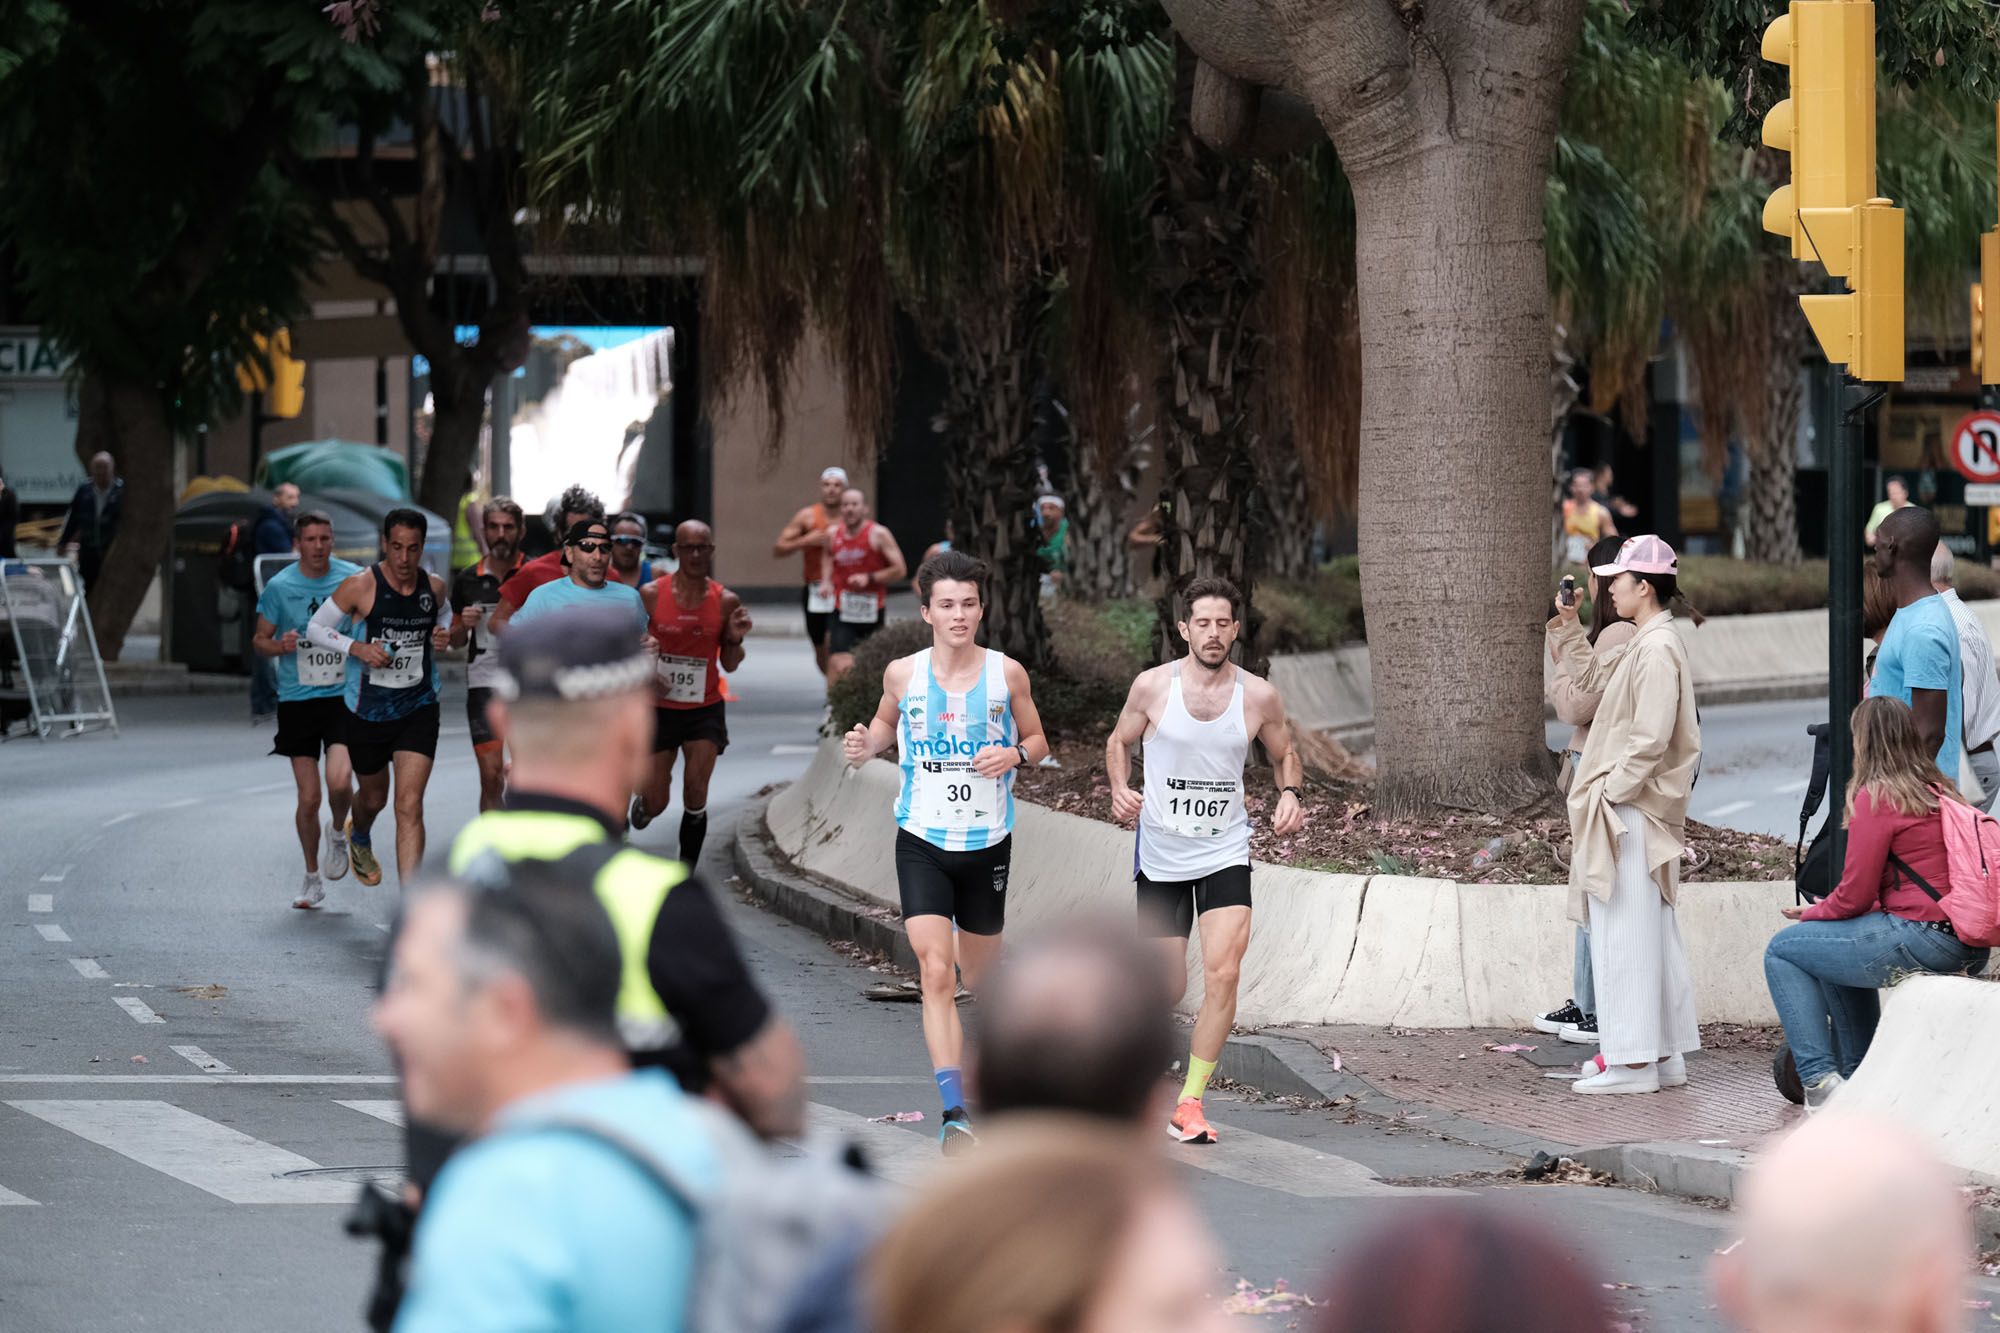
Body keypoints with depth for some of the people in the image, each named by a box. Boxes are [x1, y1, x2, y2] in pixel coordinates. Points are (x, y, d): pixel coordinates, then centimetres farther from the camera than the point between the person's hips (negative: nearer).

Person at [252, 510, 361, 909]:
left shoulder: (355, 578, -1)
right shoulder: (279, 586, -2)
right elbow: (259, 640, 7)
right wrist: (279, 646, -14)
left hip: (344, 696, 0)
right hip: (297, 698, 0)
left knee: (339, 781, -19)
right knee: (308, 798, 0)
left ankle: (338, 833, 15)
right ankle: (312, 879, 19)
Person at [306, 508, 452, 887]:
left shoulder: (434, 587, -3)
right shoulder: (360, 586, -14)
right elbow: (315, 627, -5)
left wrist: (444, 633, -3)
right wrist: (356, 648, -20)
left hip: (418, 709, 1)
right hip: (367, 710, -1)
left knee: (410, 806, -12)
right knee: (373, 797, 20)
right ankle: (359, 838, 59)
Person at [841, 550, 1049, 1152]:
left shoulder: (1007, 673, -3)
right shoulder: (903, 673, -3)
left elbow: (1038, 740, 8)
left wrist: (1015, 754, -14)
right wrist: (866, 746, -5)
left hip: (988, 843, 1)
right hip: (922, 842, -1)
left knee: (979, 972, 15)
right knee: (935, 973, -16)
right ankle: (954, 1112, -21)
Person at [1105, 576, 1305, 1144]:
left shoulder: (1259, 696, -5)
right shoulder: (1153, 686, -7)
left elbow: (1285, 755, 12)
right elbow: (1120, 741, 9)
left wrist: (1289, 794, -8)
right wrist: (1120, 790, -10)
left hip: (1225, 853, 0)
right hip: (1160, 855, 0)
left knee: (1223, 973, -17)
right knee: (1169, 985, 4)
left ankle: (1190, 1103, -7)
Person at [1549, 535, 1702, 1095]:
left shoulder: (1658, 649, -16)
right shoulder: (1642, 645, 14)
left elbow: (1650, 739, -21)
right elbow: (1592, 677, 29)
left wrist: (1610, 791, -19)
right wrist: (1567, 629, 19)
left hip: (1632, 814, -10)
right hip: (1632, 811, 10)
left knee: (1625, 933, -7)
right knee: (1650, 933, 13)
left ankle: (1631, 1062, -6)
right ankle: (1664, 1055, 17)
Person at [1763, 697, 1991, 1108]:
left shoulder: (1877, 797, -9)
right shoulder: (1941, 791, 16)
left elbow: (1854, 896, -9)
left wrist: (1812, 914, 12)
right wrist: (1826, 912, 22)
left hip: (1922, 941, -9)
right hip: (1968, 948, 9)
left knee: (1782, 951, 5)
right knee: (1840, 948, 34)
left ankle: (1820, 1079, -2)